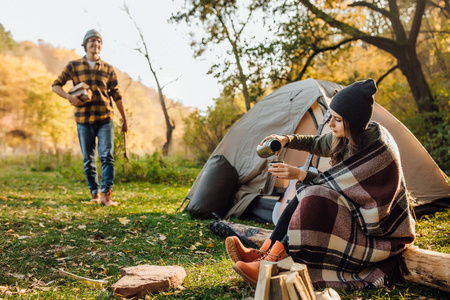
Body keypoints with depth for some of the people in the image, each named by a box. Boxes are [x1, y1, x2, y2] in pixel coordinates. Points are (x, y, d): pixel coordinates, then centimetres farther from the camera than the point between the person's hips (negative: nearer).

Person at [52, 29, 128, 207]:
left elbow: (116, 95, 11)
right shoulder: (74, 66, 7)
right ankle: (94, 194, 16)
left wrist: (124, 119, 11)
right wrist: (69, 97, -11)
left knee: (107, 156, -12)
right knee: (88, 159, 5)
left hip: (105, 119, 0)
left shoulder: (108, 69, 9)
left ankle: (106, 194, -12)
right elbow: (56, 85, 9)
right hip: (84, 120, 0)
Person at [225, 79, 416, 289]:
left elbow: (340, 185, -24)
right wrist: (286, 140, -2)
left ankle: (268, 265, -25)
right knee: (303, 198, -15)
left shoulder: (379, 149, -27)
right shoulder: (345, 136, -3)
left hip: (380, 228, -8)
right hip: (354, 209, 8)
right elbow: (317, 144, 15)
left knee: (315, 199, -30)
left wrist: (301, 175, -26)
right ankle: (262, 254, -16)